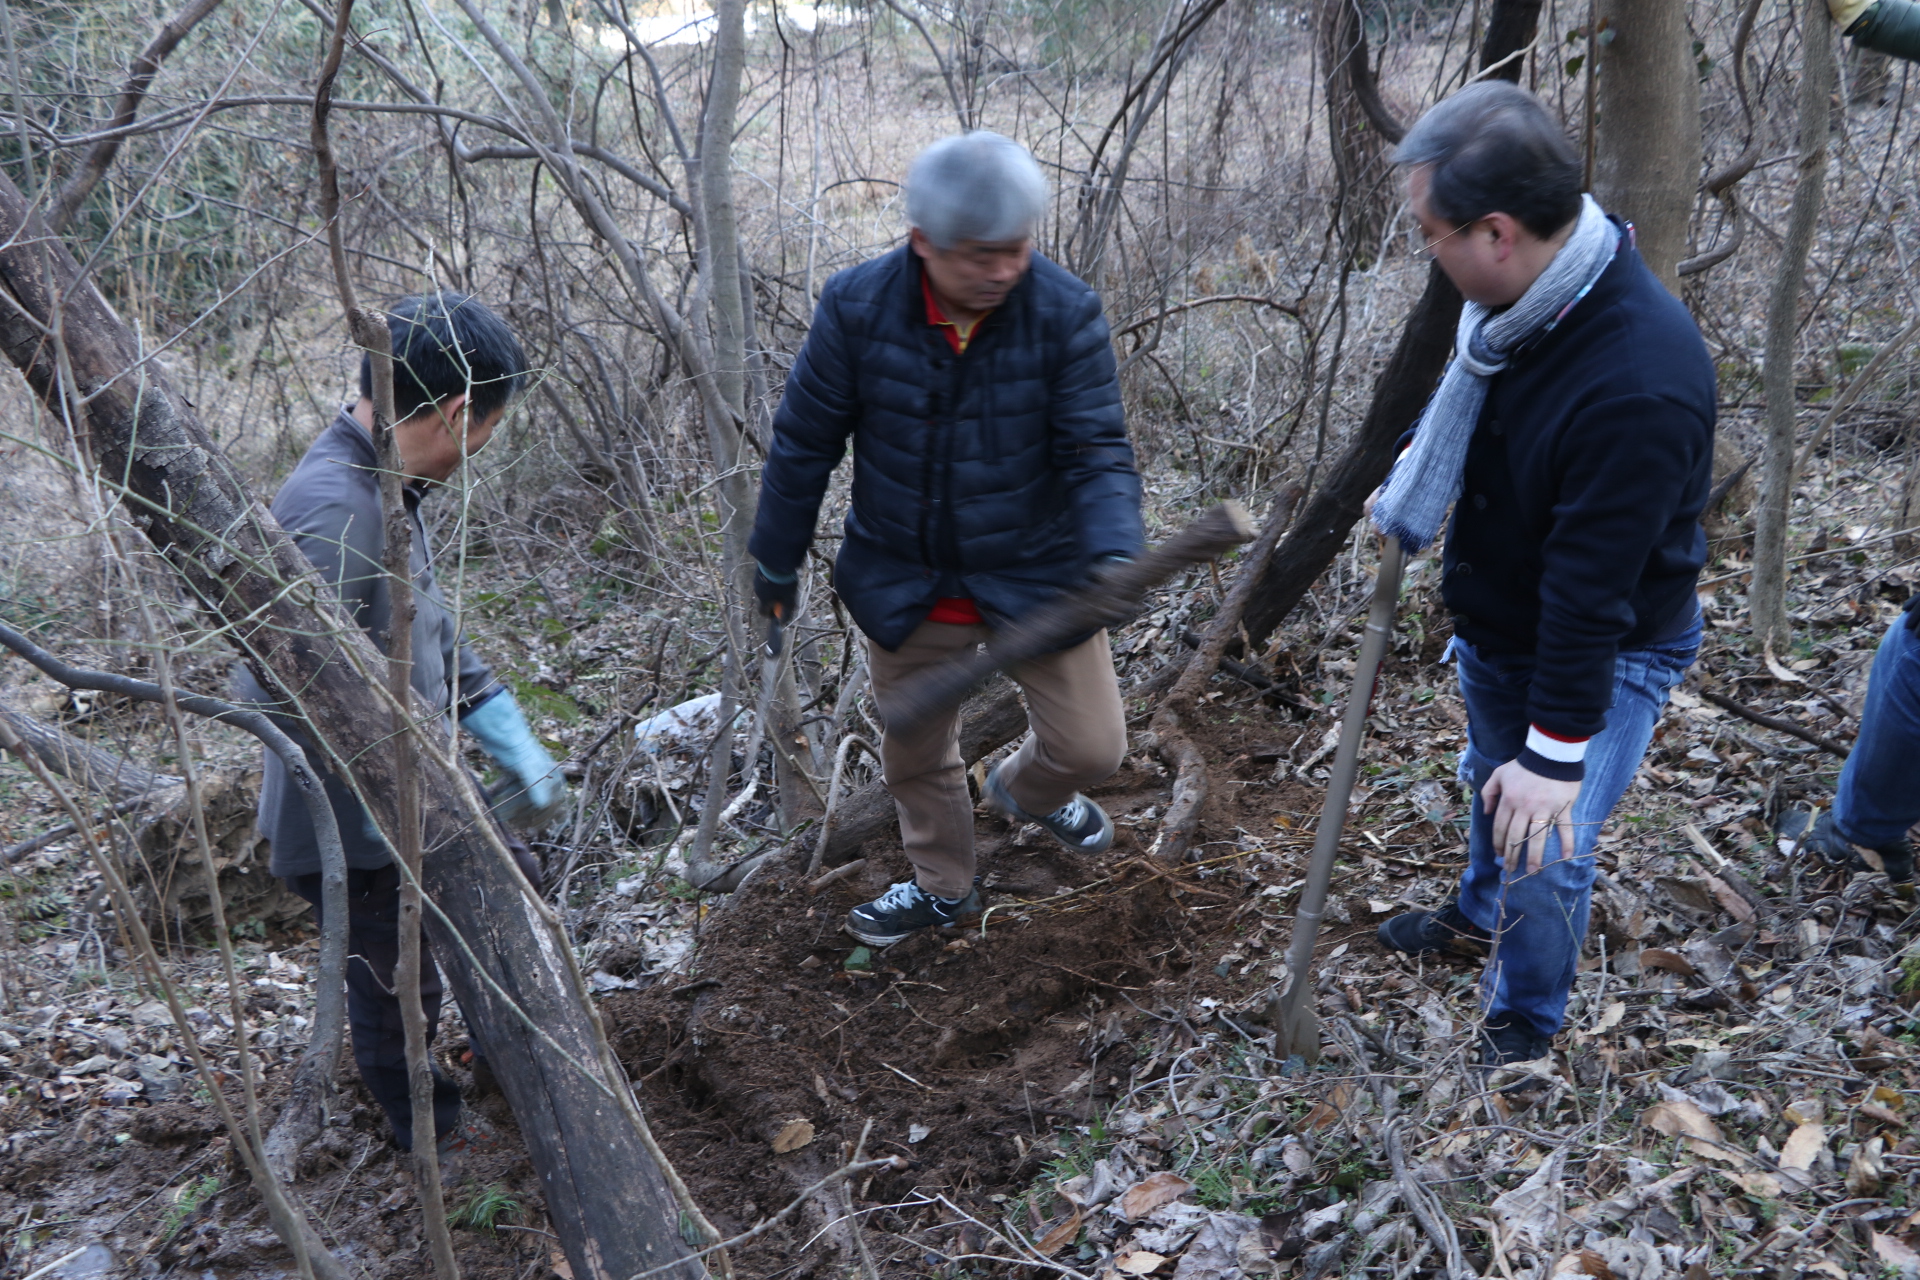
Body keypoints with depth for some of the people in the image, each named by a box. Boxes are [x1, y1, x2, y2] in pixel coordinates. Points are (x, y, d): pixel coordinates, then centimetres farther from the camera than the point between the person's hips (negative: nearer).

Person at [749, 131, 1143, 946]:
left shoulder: (1066, 314, -19)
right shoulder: (856, 309, -18)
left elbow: (1097, 452, -17)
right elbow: (804, 444, -6)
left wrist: (1114, 554, -36)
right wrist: (776, 561, 3)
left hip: (1034, 578, -1)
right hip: (904, 586, 1)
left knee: (1092, 744, 3)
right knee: (914, 753, 19)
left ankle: (1027, 790, 42)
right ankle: (942, 885, 48)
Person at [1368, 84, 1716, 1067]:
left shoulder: (1639, 386, -39)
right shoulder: (1527, 296, -13)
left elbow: (1592, 591, -33)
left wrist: (1558, 751, -26)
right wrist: (1408, 491, 24)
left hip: (1603, 658, -8)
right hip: (1493, 620, 8)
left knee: (1542, 851, 0)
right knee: (1492, 784, 28)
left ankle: (1524, 1019, 29)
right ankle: (1480, 915, 56)